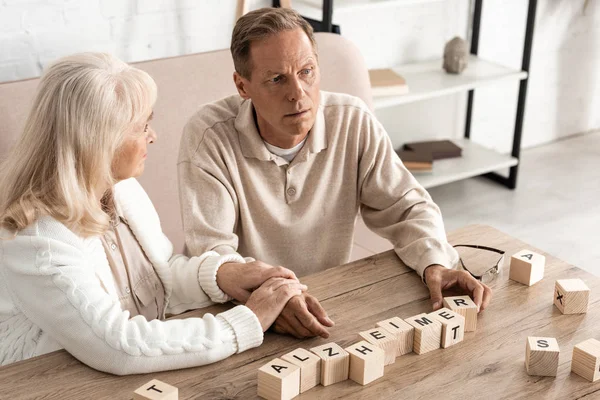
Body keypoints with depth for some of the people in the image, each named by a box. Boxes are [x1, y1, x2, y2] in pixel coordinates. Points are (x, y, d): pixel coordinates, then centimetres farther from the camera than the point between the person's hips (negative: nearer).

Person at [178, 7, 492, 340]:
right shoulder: (208, 137, -16)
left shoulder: (354, 123, -7)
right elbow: (212, 250, -20)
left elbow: (406, 208, 1)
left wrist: (435, 264, -19)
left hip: (330, 304, 1)